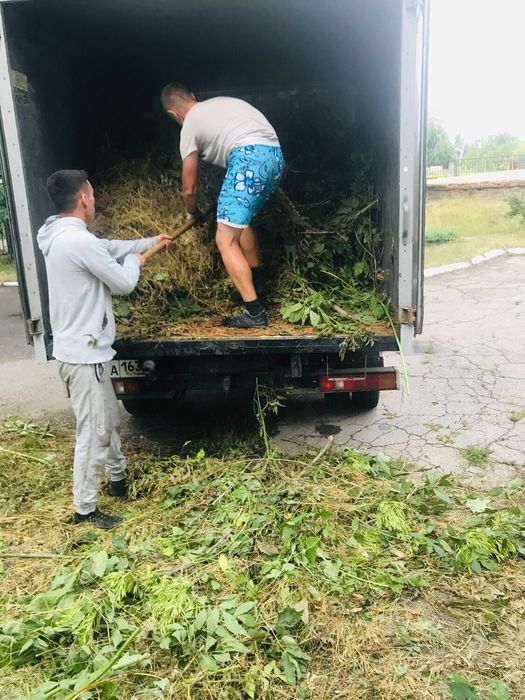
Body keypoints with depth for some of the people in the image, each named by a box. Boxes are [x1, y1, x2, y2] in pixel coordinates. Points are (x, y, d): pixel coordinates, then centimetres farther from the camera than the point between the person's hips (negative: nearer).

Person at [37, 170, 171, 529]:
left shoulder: (64, 236, 10)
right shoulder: (79, 241, -23)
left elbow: (111, 247, 25)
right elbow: (124, 283, -14)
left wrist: (151, 241, 36)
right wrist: (135, 261, 7)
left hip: (83, 349, 10)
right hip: (85, 354, -10)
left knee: (110, 419, 24)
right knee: (94, 432, 1)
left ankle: (119, 479, 42)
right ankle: (85, 509, 15)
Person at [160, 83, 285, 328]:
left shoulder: (190, 126, 12)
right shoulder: (220, 102, 30)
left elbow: (189, 189, 16)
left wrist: (192, 213, 38)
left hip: (249, 158, -8)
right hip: (275, 155, 8)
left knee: (225, 240, -5)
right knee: (242, 218, 29)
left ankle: (254, 312, -10)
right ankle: (257, 279, 38)